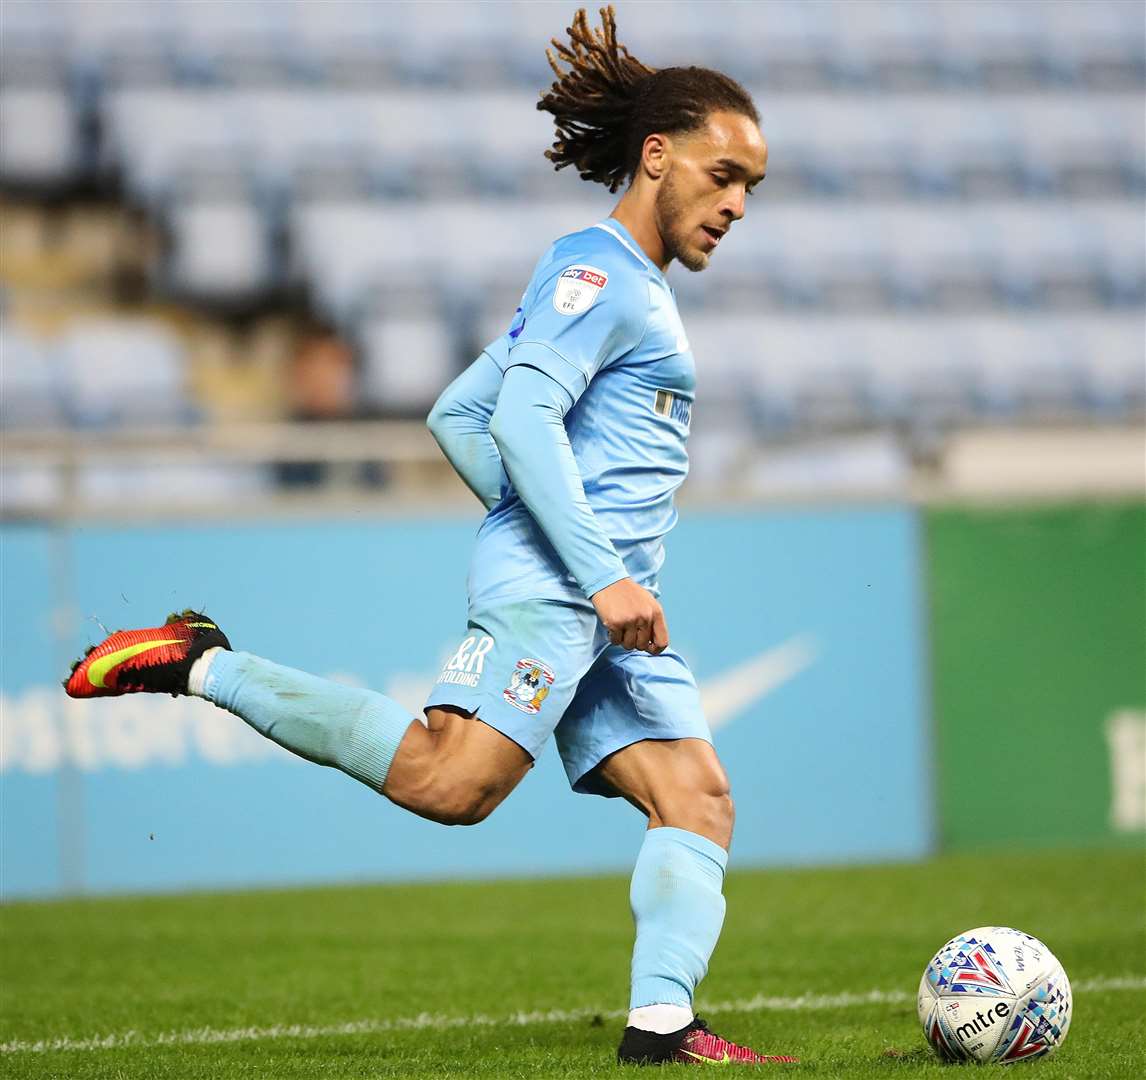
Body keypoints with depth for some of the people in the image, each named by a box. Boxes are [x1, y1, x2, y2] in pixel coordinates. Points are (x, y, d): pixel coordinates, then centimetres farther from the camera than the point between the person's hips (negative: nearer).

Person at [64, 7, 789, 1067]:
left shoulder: (634, 289, 27)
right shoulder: (598, 268, -3)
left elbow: (455, 414, 28)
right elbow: (521, 417, -18)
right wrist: (599, 572, -22)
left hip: (609, 602, 10)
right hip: (547, 585, -10)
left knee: (699, 799, -4)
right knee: (449, 782, -23)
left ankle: (661, 1021, -15)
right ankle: (204, 667, -12)